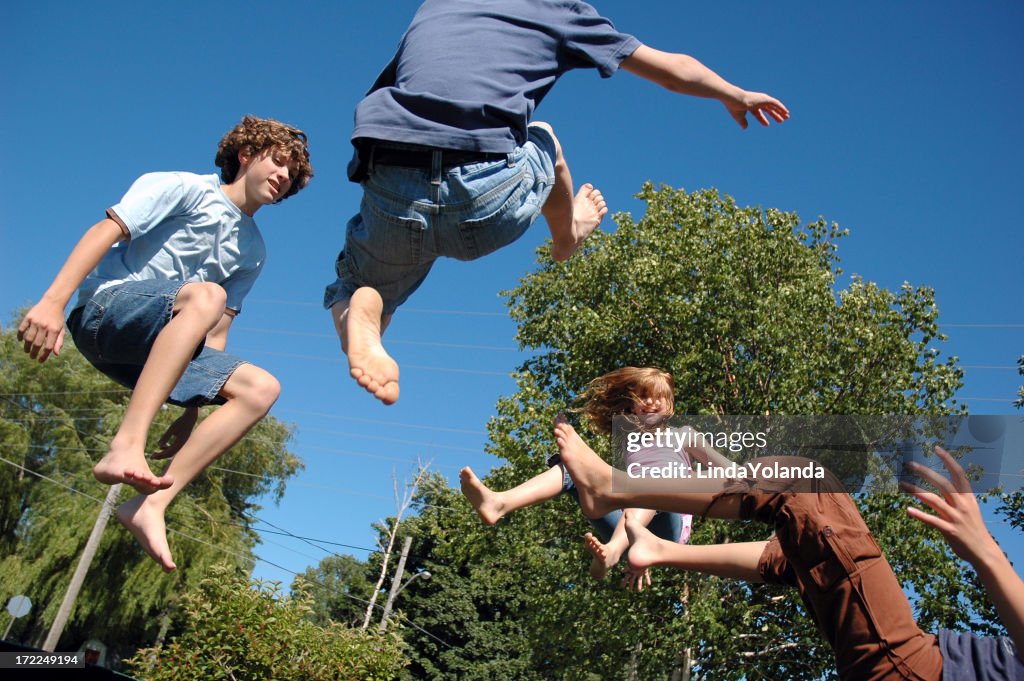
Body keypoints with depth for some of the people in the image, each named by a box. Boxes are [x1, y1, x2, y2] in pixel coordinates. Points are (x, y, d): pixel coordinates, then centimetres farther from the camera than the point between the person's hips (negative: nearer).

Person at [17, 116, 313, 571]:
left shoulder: (253, 252, 17)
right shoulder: (187, 189, 1)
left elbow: (215, 335, 14)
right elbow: (106, 230, -10)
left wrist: (192, 407, 6)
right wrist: (53, 301, -24)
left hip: (154, 348, 6)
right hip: (104, 311, -6)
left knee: (261, 388, -14)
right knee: (205, 294, -35)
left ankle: (151, 503, -23)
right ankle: (125, 445, -43)